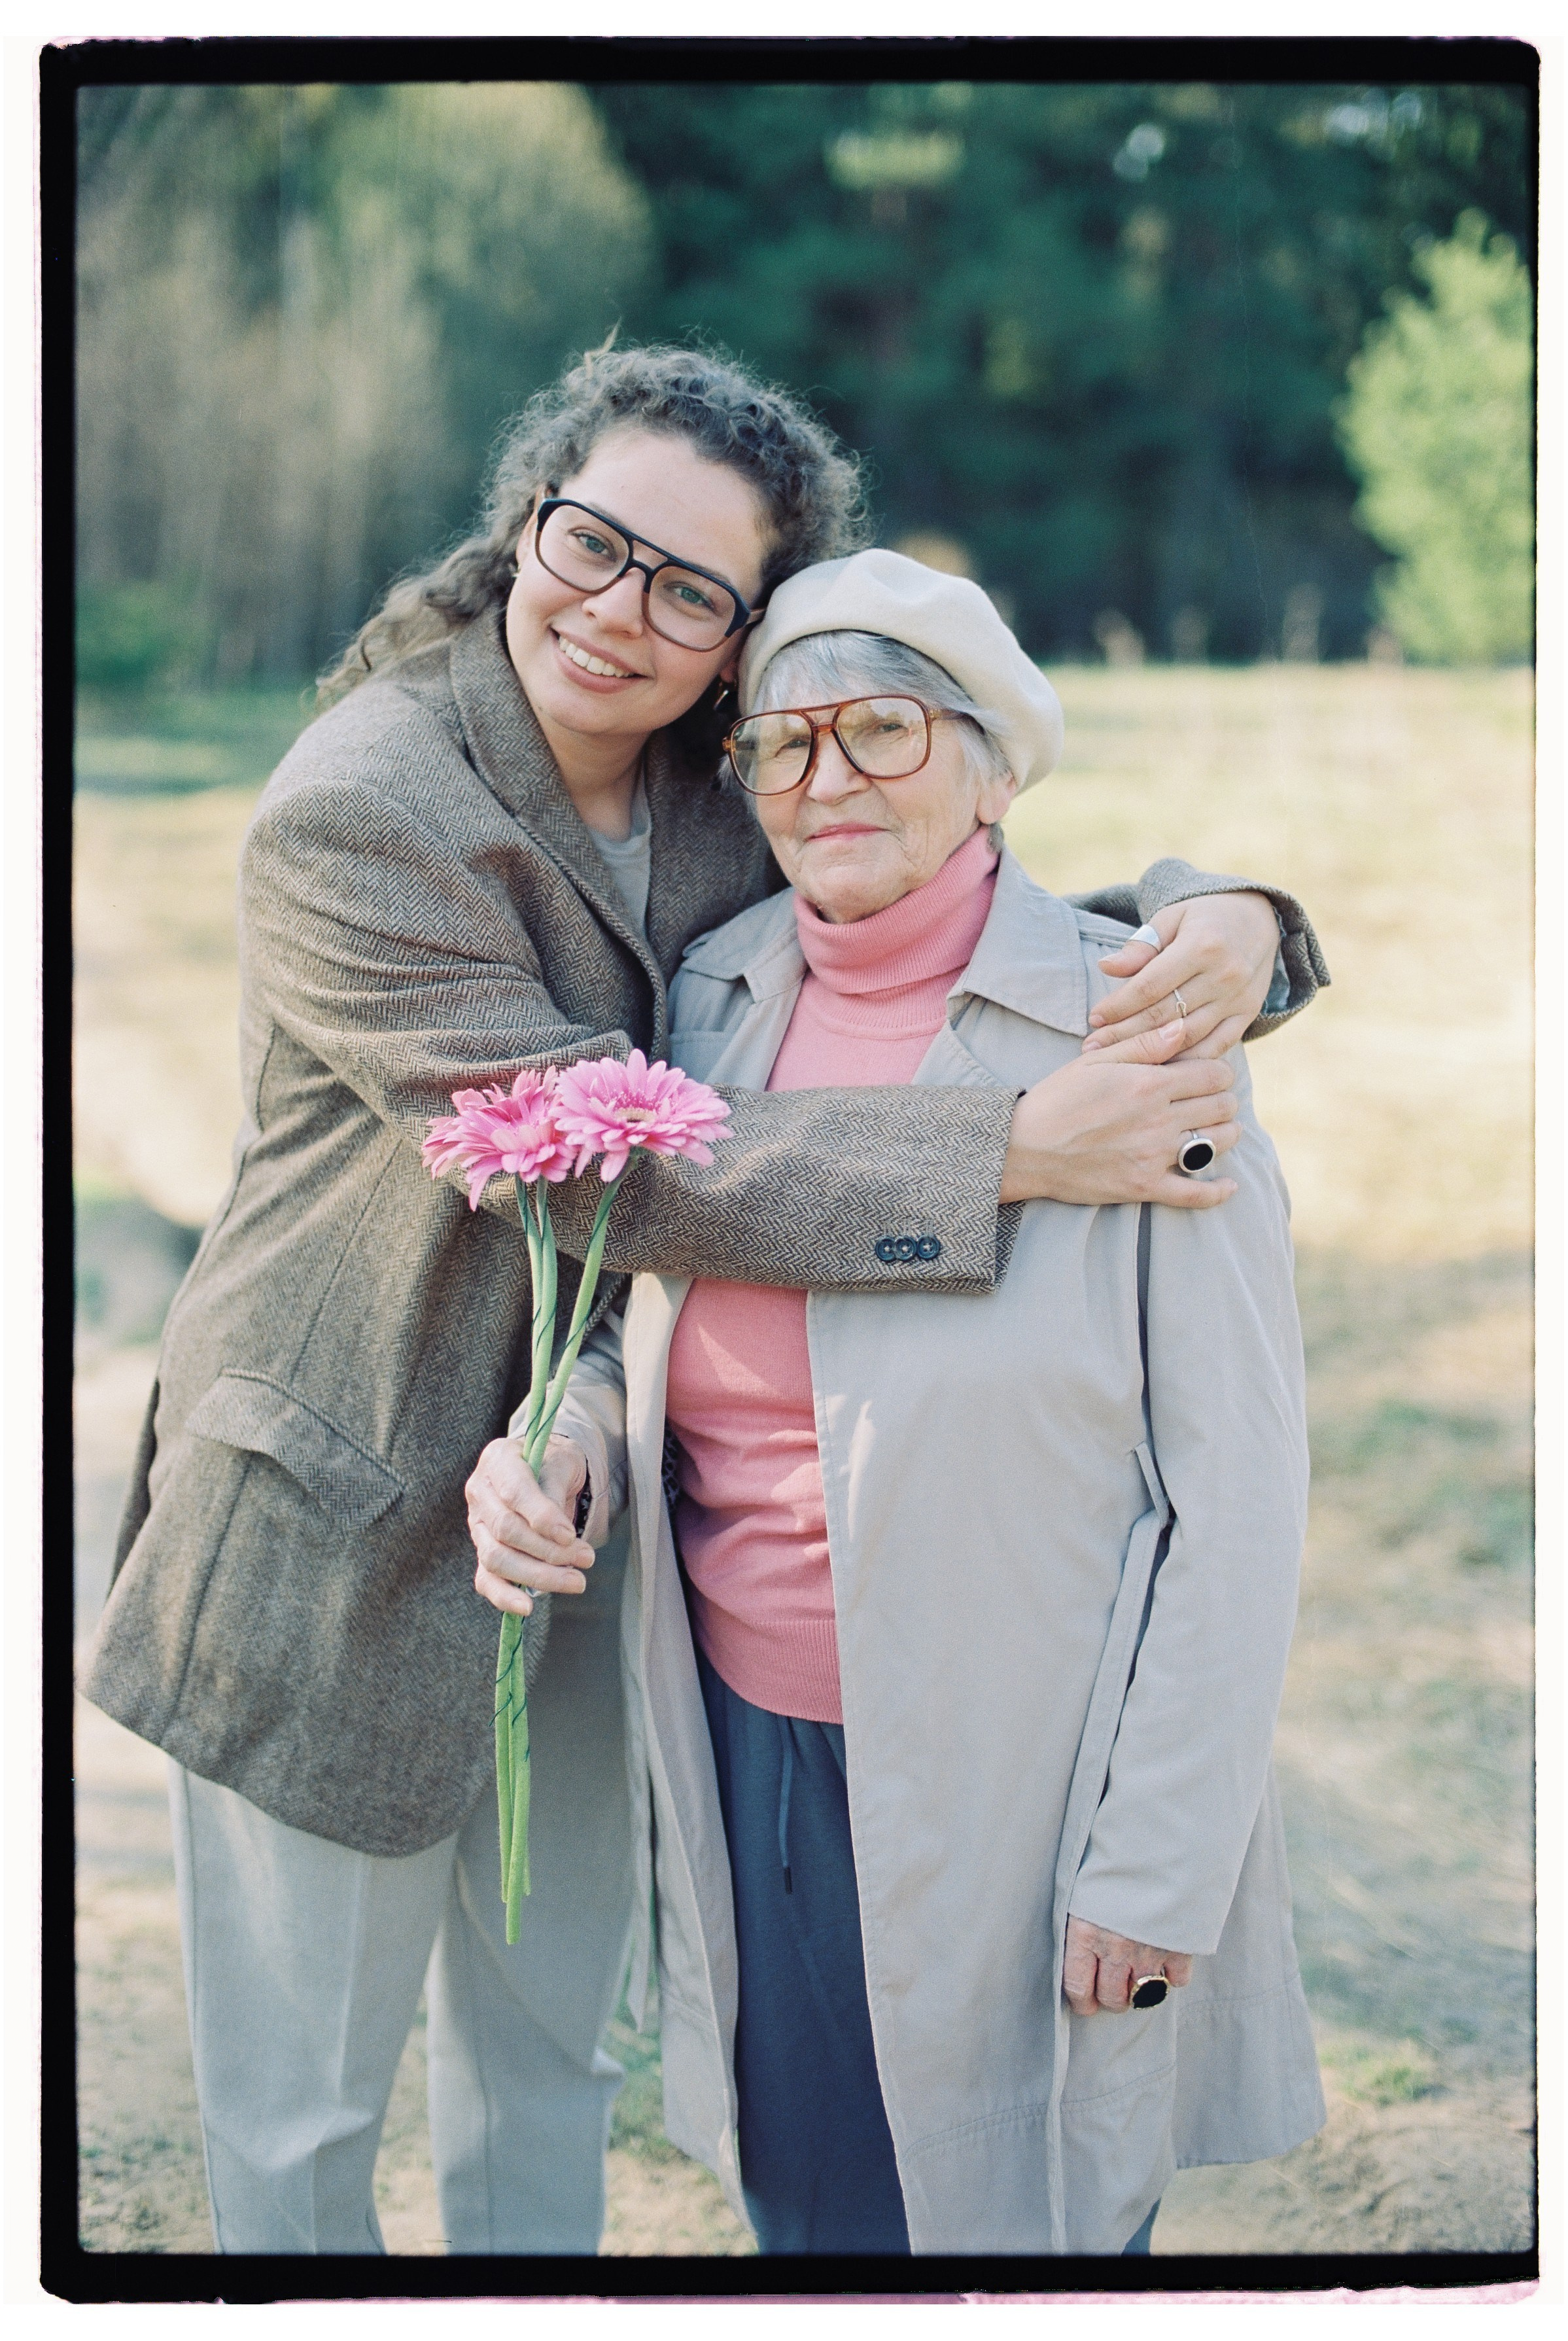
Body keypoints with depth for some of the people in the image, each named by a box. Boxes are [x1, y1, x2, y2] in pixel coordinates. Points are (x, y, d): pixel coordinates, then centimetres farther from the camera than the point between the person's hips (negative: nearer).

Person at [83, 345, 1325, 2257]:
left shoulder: (723, 805, -2)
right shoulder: (355, 815, -22)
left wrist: (1209, 920, -20)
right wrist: (1015, 1150, -33)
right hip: (342, 1534, -6)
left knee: (549, 2041, 24)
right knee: (302, 2104, 12)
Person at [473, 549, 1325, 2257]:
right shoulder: (716, 997, 2)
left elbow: (1241, 1488, -12)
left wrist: (1158, 1865, -13)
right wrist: (577, 1433, -7)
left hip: (1009, 1775, -5)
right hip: (748, 1735, 5)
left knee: (1024, 2221, 11)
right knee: (803, 2209, 18)